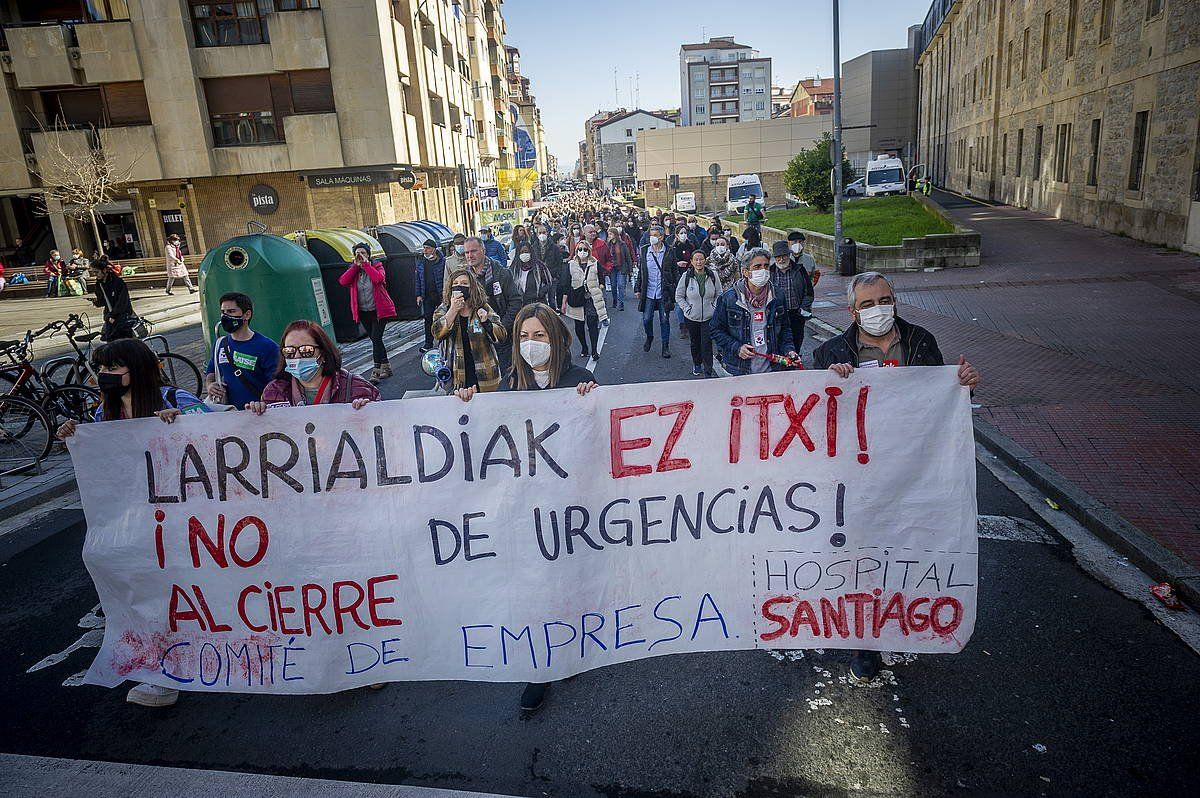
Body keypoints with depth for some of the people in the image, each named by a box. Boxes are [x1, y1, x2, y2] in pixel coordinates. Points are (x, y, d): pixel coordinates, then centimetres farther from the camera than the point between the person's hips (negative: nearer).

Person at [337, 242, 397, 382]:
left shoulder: (377, 266, -4)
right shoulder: (352, 269, 6)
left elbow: (379, 278, -27)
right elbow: (343, 281, -13)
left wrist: (366, 264, -20)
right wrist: (356, 266, -14)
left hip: (379, 310, -5)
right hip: (363, 312, 5)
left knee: (376, 338, -14)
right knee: (375, 339, 13)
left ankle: (376, 372, -15)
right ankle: (386, 366, 26)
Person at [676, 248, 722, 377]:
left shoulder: (713, 275, -4)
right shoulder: (686, 276, -7)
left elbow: (719, 294, 8)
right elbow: (678, 296, 2)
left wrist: (714, 307, -4)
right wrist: (686, 308, -7)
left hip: (709, 317, -1)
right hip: (691, 317, 1)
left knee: (707, 344, -8)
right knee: (694, 342, 16)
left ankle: (708, 372, -2)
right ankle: (696, 364, 40)